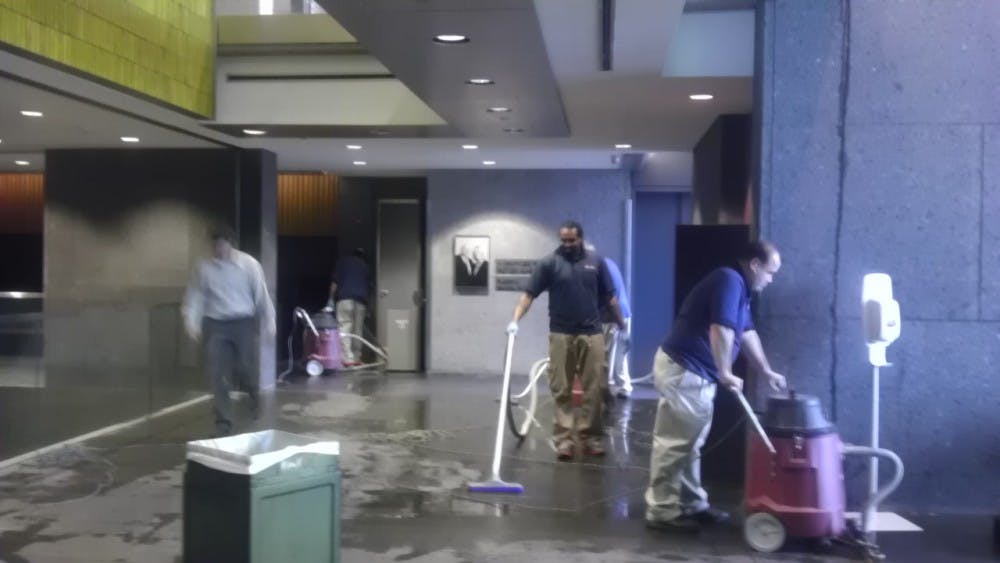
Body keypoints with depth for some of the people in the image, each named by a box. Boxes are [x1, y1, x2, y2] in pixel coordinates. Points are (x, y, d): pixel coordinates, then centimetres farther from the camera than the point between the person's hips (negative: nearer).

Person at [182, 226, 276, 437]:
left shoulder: (248, 264, -5)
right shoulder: (204, 267, 0)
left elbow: (261, 294, -1)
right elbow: (195, 296, 3)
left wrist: (269, 322, -1)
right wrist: (191, 321, -10)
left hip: (243, 323, -1)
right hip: (215, 325, 1)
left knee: (242, 368, 2)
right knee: (217, 373, -5)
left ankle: (253, 394, 39)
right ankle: (223, 420, 5)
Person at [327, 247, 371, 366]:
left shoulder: (343, 261, 15)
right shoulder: (365, 266, 25)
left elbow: (335, 281, 5)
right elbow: (369, 286, 20)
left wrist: (331, 299, 7)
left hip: (345, 297, -3)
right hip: (361, 300, 3)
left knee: (344, 328, -8)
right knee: (358, 329, 7)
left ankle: (348, 359, -19)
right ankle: (356, 358, 6)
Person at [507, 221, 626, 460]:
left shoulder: (596, 261, 7)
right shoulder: (549, 263, -1)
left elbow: (610, 297, 13)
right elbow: (529, 294, -5)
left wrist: (622, 324, 15)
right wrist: (515, 320, -18)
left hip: (591, 334, 2)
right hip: (561, 334, -2)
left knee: (593, 390, 4)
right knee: (561, 391, 1)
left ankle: (591, 437, 13)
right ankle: (563, 440, 4)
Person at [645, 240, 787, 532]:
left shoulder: (739, 288, 17)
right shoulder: (729, 280, -15)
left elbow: (746, 333, 25)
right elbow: (720, 330, -25)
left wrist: (766, 371, 28)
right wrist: (725, 373, -21)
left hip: (695, 373, 11)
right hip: (682, 371, -11)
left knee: (690, 444, 16)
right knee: (674, 444, -5)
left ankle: (692, 504, 25)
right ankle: (661, 511, 1)